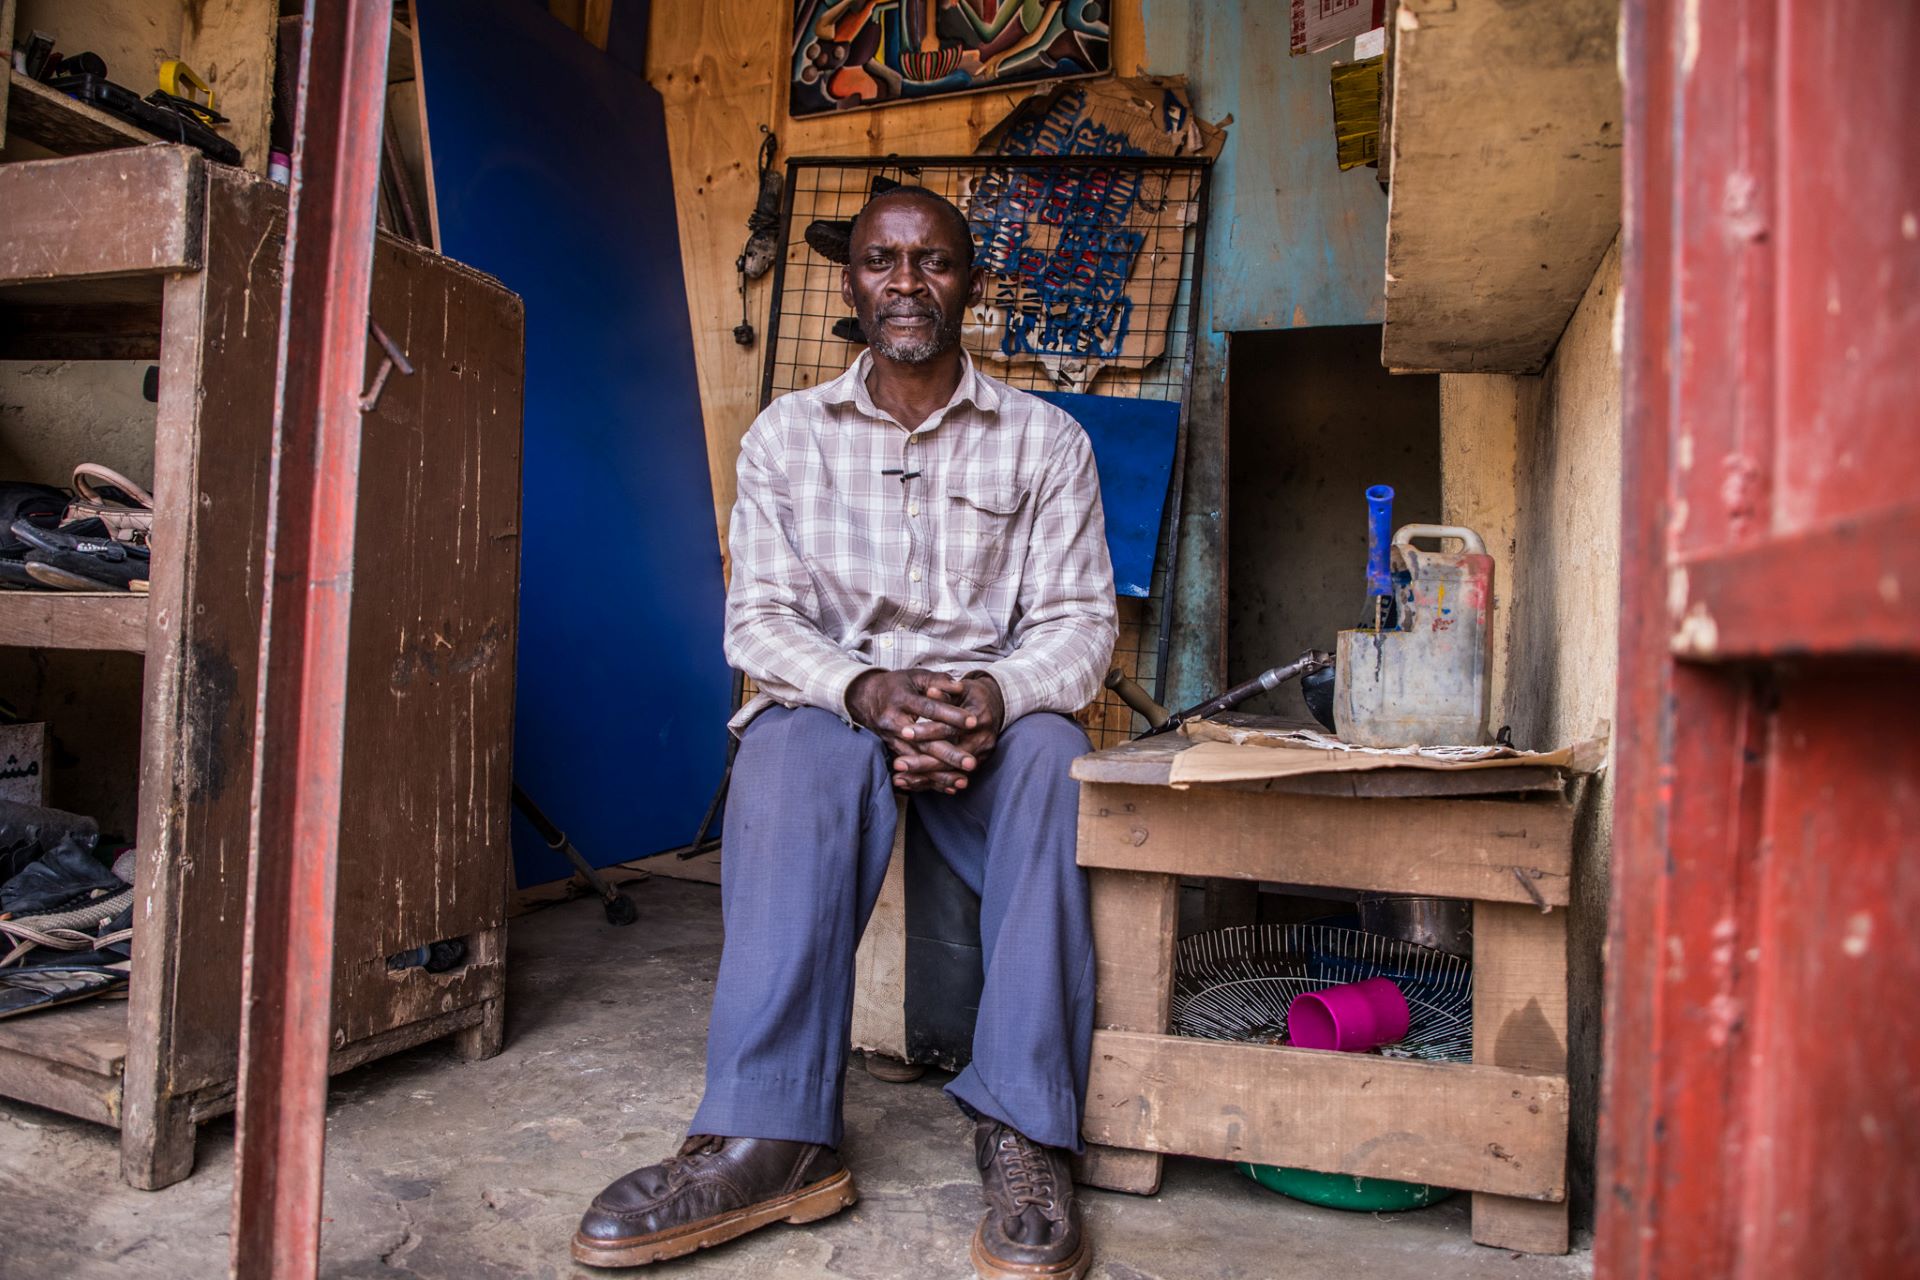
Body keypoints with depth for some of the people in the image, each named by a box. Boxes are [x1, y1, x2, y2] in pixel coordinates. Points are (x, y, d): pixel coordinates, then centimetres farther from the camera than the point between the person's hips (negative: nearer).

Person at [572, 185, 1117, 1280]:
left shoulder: (1047, 441, 6)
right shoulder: (788, 435, 7)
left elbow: (1078, 621, -1)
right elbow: (760, 616, -1)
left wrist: (995, 695, -24)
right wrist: (868, 691, -23)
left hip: (993, 714, 0)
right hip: (837, 698, 0)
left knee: (1051, 759, -34)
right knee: (795, 757, -34)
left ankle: (1024, 1131, -32)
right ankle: (774, 1136, -36)